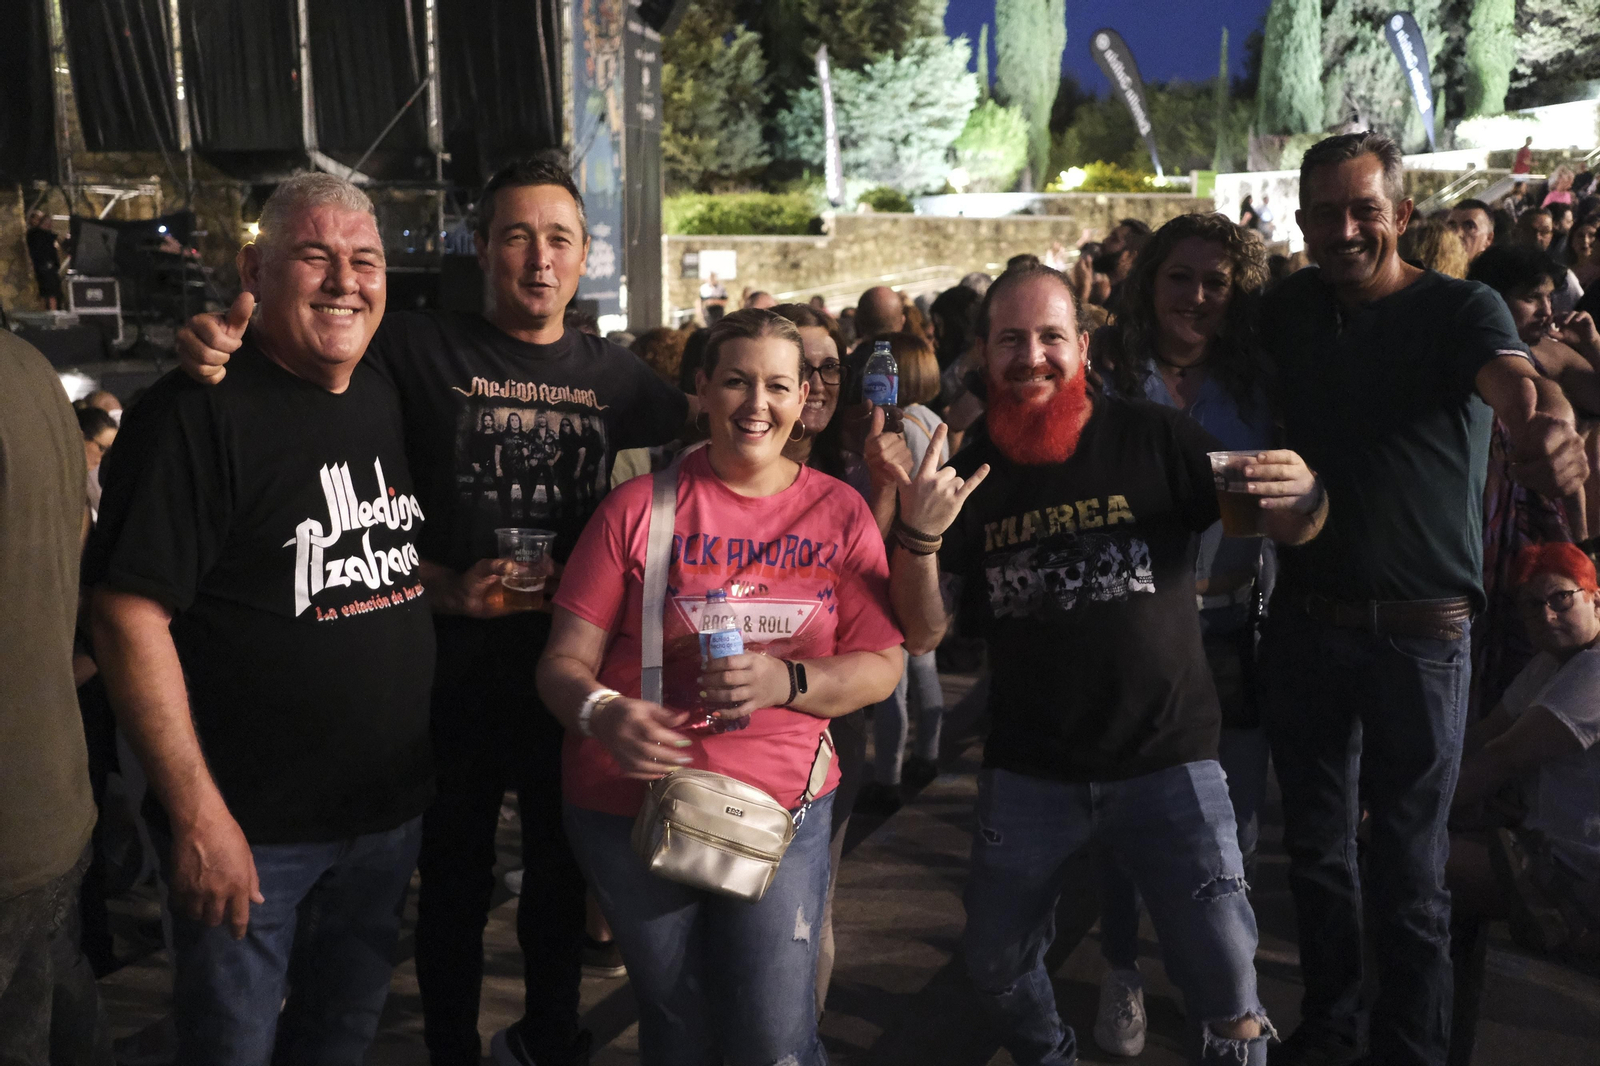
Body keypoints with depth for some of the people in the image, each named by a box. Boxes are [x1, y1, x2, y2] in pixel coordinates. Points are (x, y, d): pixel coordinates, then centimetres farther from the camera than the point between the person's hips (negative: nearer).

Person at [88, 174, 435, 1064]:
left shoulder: (392, 400, 6)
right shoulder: (199, 412, -15)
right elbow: (131, 615, -19)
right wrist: (198, 813, -21)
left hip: (390, 809, 6)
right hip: (254, 825, -6)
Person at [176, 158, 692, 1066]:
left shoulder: (609, 372, 4)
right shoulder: (421, 350, -9)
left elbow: (705, 428, 19)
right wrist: (223, 340, -25)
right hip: (455, 664, -3)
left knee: (561, 863, 19)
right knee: (457, 875, 12)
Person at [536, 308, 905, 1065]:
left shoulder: (841, 512, 2)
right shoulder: (640, 506, -3)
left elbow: (881, 667, -1)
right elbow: (565, 660, -4)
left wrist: (786, 682, -19)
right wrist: (603, 713, -26)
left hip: (782, 804, 0)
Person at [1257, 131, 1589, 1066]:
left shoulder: (1461, 308, -10)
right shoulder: (1290, 310, 6)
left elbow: (1514, 379, -31)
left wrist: (1550, 429, -52)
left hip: (1419, 636, -4)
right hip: (1305, 626, 4)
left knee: (1408, 869, 4)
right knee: (1316, 847, 18)